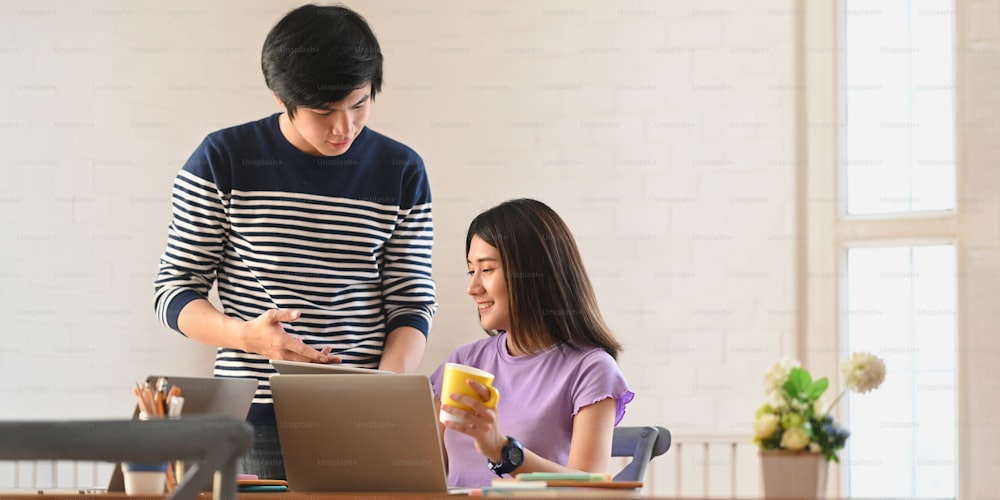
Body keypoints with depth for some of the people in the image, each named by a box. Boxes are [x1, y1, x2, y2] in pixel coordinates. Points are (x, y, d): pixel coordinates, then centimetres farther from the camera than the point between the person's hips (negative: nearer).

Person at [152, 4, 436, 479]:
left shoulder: (400, 173, 4)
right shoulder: (223, 161, -2)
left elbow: (411, 305, 5)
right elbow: (174, 291, 2)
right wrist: (248, 335, -17)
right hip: (255, 418, -1)